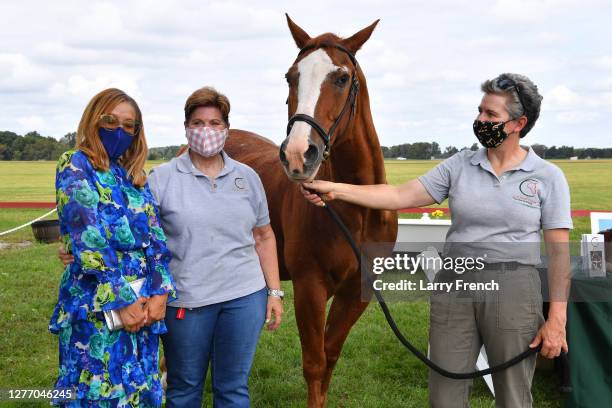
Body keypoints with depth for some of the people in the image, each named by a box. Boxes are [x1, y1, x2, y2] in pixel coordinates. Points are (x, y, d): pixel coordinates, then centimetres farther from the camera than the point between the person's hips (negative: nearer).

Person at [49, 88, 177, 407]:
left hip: (145, 302, 6)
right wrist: (121, 302, -17)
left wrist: (160, 293, -6)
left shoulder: (136, 176, 15)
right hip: (98, 303, -6)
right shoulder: (75, 165, -4)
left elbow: (156, 237, 9)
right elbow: (88, 239, -14)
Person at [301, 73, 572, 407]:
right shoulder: (459, 166, 4)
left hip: (513, 289, -2)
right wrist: (335, 190, -8)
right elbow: (400, 196, 0)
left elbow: (559, 250, -4)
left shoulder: (548, 177, -2)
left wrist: (557, 320, -10)